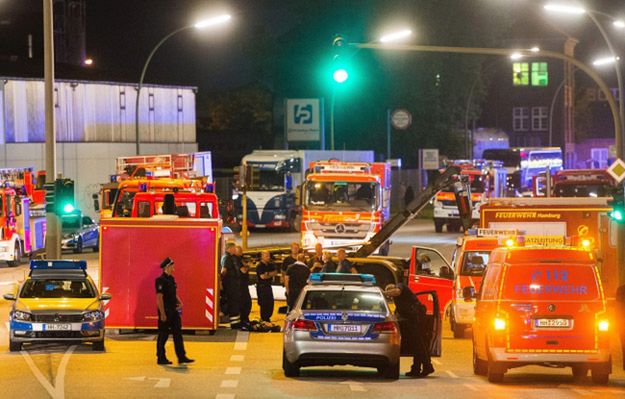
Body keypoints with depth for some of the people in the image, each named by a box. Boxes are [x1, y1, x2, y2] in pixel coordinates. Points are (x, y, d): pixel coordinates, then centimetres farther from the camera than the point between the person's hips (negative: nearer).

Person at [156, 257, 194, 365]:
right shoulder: (160, 280, -15)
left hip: (173, 311, 9)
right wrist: (162, 314, -21)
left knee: (177, 333, 7)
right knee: (163, 335, 0)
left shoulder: (171, 279, 12)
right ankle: (161, 358, 7)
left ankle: (181, 357, 9)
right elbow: (159, 298, -18)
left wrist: (179, 302, 5)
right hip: (165, 311, -9)